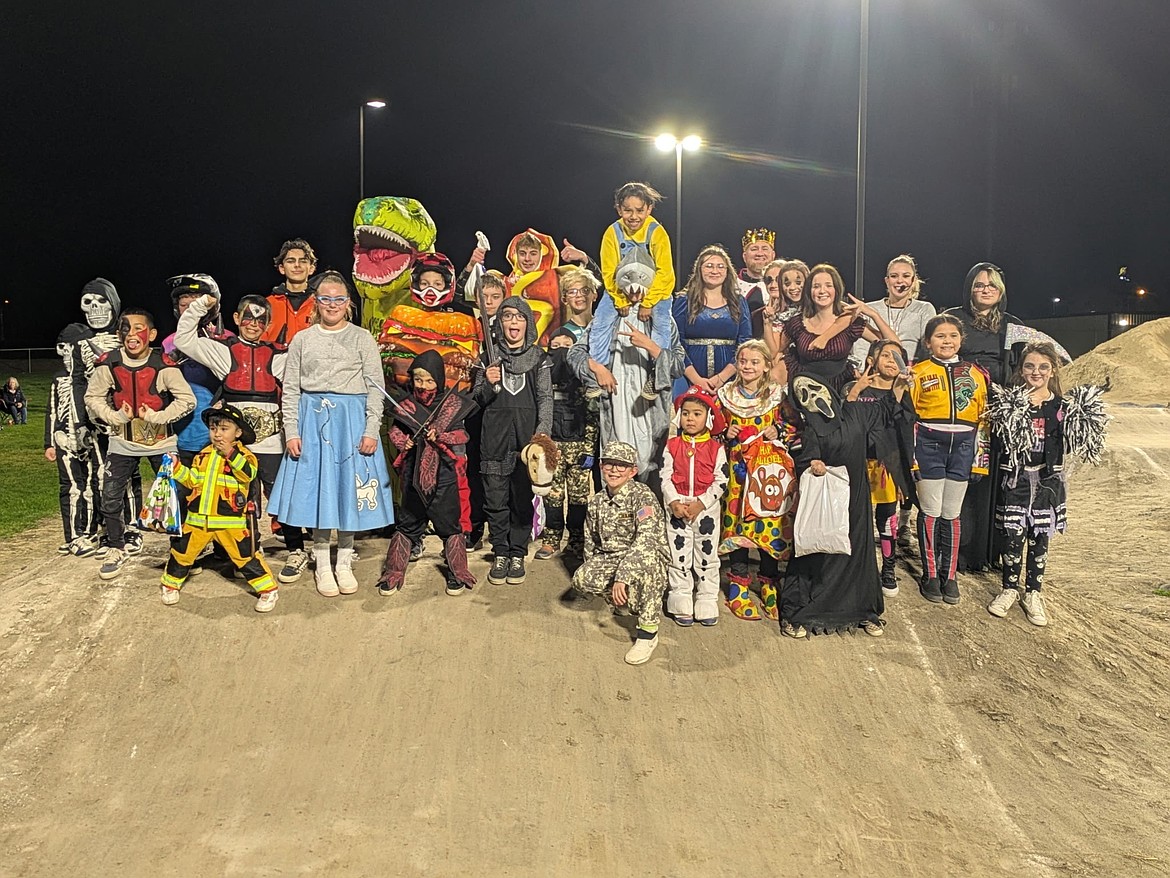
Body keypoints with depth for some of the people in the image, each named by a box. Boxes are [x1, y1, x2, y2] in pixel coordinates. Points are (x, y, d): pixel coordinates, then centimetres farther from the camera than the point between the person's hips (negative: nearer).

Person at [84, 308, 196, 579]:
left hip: (161, 441, -2)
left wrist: (157, 416, -19)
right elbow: (92, 397, 2)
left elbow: (187, 399, -12)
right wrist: (114, 416, -12)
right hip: (123, 442, 2)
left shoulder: (163, 365, -17)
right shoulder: (109, 364, -10)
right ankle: (116, 549, 21)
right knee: (110, 497, 2)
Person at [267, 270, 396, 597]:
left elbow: (375, 387, 0)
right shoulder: (302, 339, 8)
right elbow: (290, 389, 7)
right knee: (317, 487, 3)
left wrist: (371, 430, -7)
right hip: (313, 419, 1)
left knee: (349, 488, 3)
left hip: (352, 418, -1)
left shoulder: (362, 338, 4)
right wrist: (291, 431, -2)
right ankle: (322, 566, 14)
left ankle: (344, 563, 17)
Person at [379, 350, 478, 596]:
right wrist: (403, 442, -10)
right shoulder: (407, 404, 5)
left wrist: (440, 436, -18)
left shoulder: (453, 403, -1)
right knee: (407, 522, 9)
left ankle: (457, 574, 16)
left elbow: (462, 435, -2)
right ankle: (393, 574, 18)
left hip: (444, 471, -2)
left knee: (449, 522, 3)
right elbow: (394, 431, 11)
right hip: (414, 471, 2)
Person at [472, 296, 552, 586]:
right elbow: (476, 399, 13)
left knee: (523, 497, 1)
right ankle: (500, 554, 13)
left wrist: (542, 432, -12)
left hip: (527, 436, -1)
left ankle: (517, 554, 12)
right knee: (496, 499, 1)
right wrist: (488, 384, -9)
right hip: (495, 436, 1)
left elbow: (546, 398, 2)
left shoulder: (539, 357, 8)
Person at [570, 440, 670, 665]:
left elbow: (646, 539, -30)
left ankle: (648, 632, -26)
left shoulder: (642, 496, -16)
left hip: (649, 562, -6)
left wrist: (622, 576, -38)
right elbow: (591, 541, 19)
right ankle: (630, 601, 6)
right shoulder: (597, 501, 6)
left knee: (645, 555, -41)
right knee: (580, 579, -22)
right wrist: (594, 571, 9)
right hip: (611, 560, 6)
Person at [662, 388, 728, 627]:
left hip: (707, 508, -1)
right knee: (678, 556, 6)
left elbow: (721, 481, -6)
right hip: (676, 508, 1)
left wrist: (701, 504, -15)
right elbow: (665, 477, -1)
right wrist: (673, 502, -15)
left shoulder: (716, 448, -3)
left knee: (707, 556, 7)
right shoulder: (672, 445, 1)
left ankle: (707, 603, 18)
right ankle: (681, 604, 15)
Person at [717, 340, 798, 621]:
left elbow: (794, 427, 9)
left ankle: (769, 584, 17)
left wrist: (779, 432, -9)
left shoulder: (778, 395, 3)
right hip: (738, 469, 0)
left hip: (770, 470, 0)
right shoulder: (725, 395, 6)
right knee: (737, 524, -1)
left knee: (770, 524, 1)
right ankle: (738, 587, 11)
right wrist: (725, 434, -5)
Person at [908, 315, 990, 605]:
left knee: (951, 513, 7)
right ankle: (930, 575, 11)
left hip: (962, 447, 2)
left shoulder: (976, 374, 10)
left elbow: (983, 418, 11)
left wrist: (980, 457, 7)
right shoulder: (919, 372, 1)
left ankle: (949, 575, 16)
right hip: (929, 444, -2)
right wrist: (909, 454, -8)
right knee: (930, 512, 1)